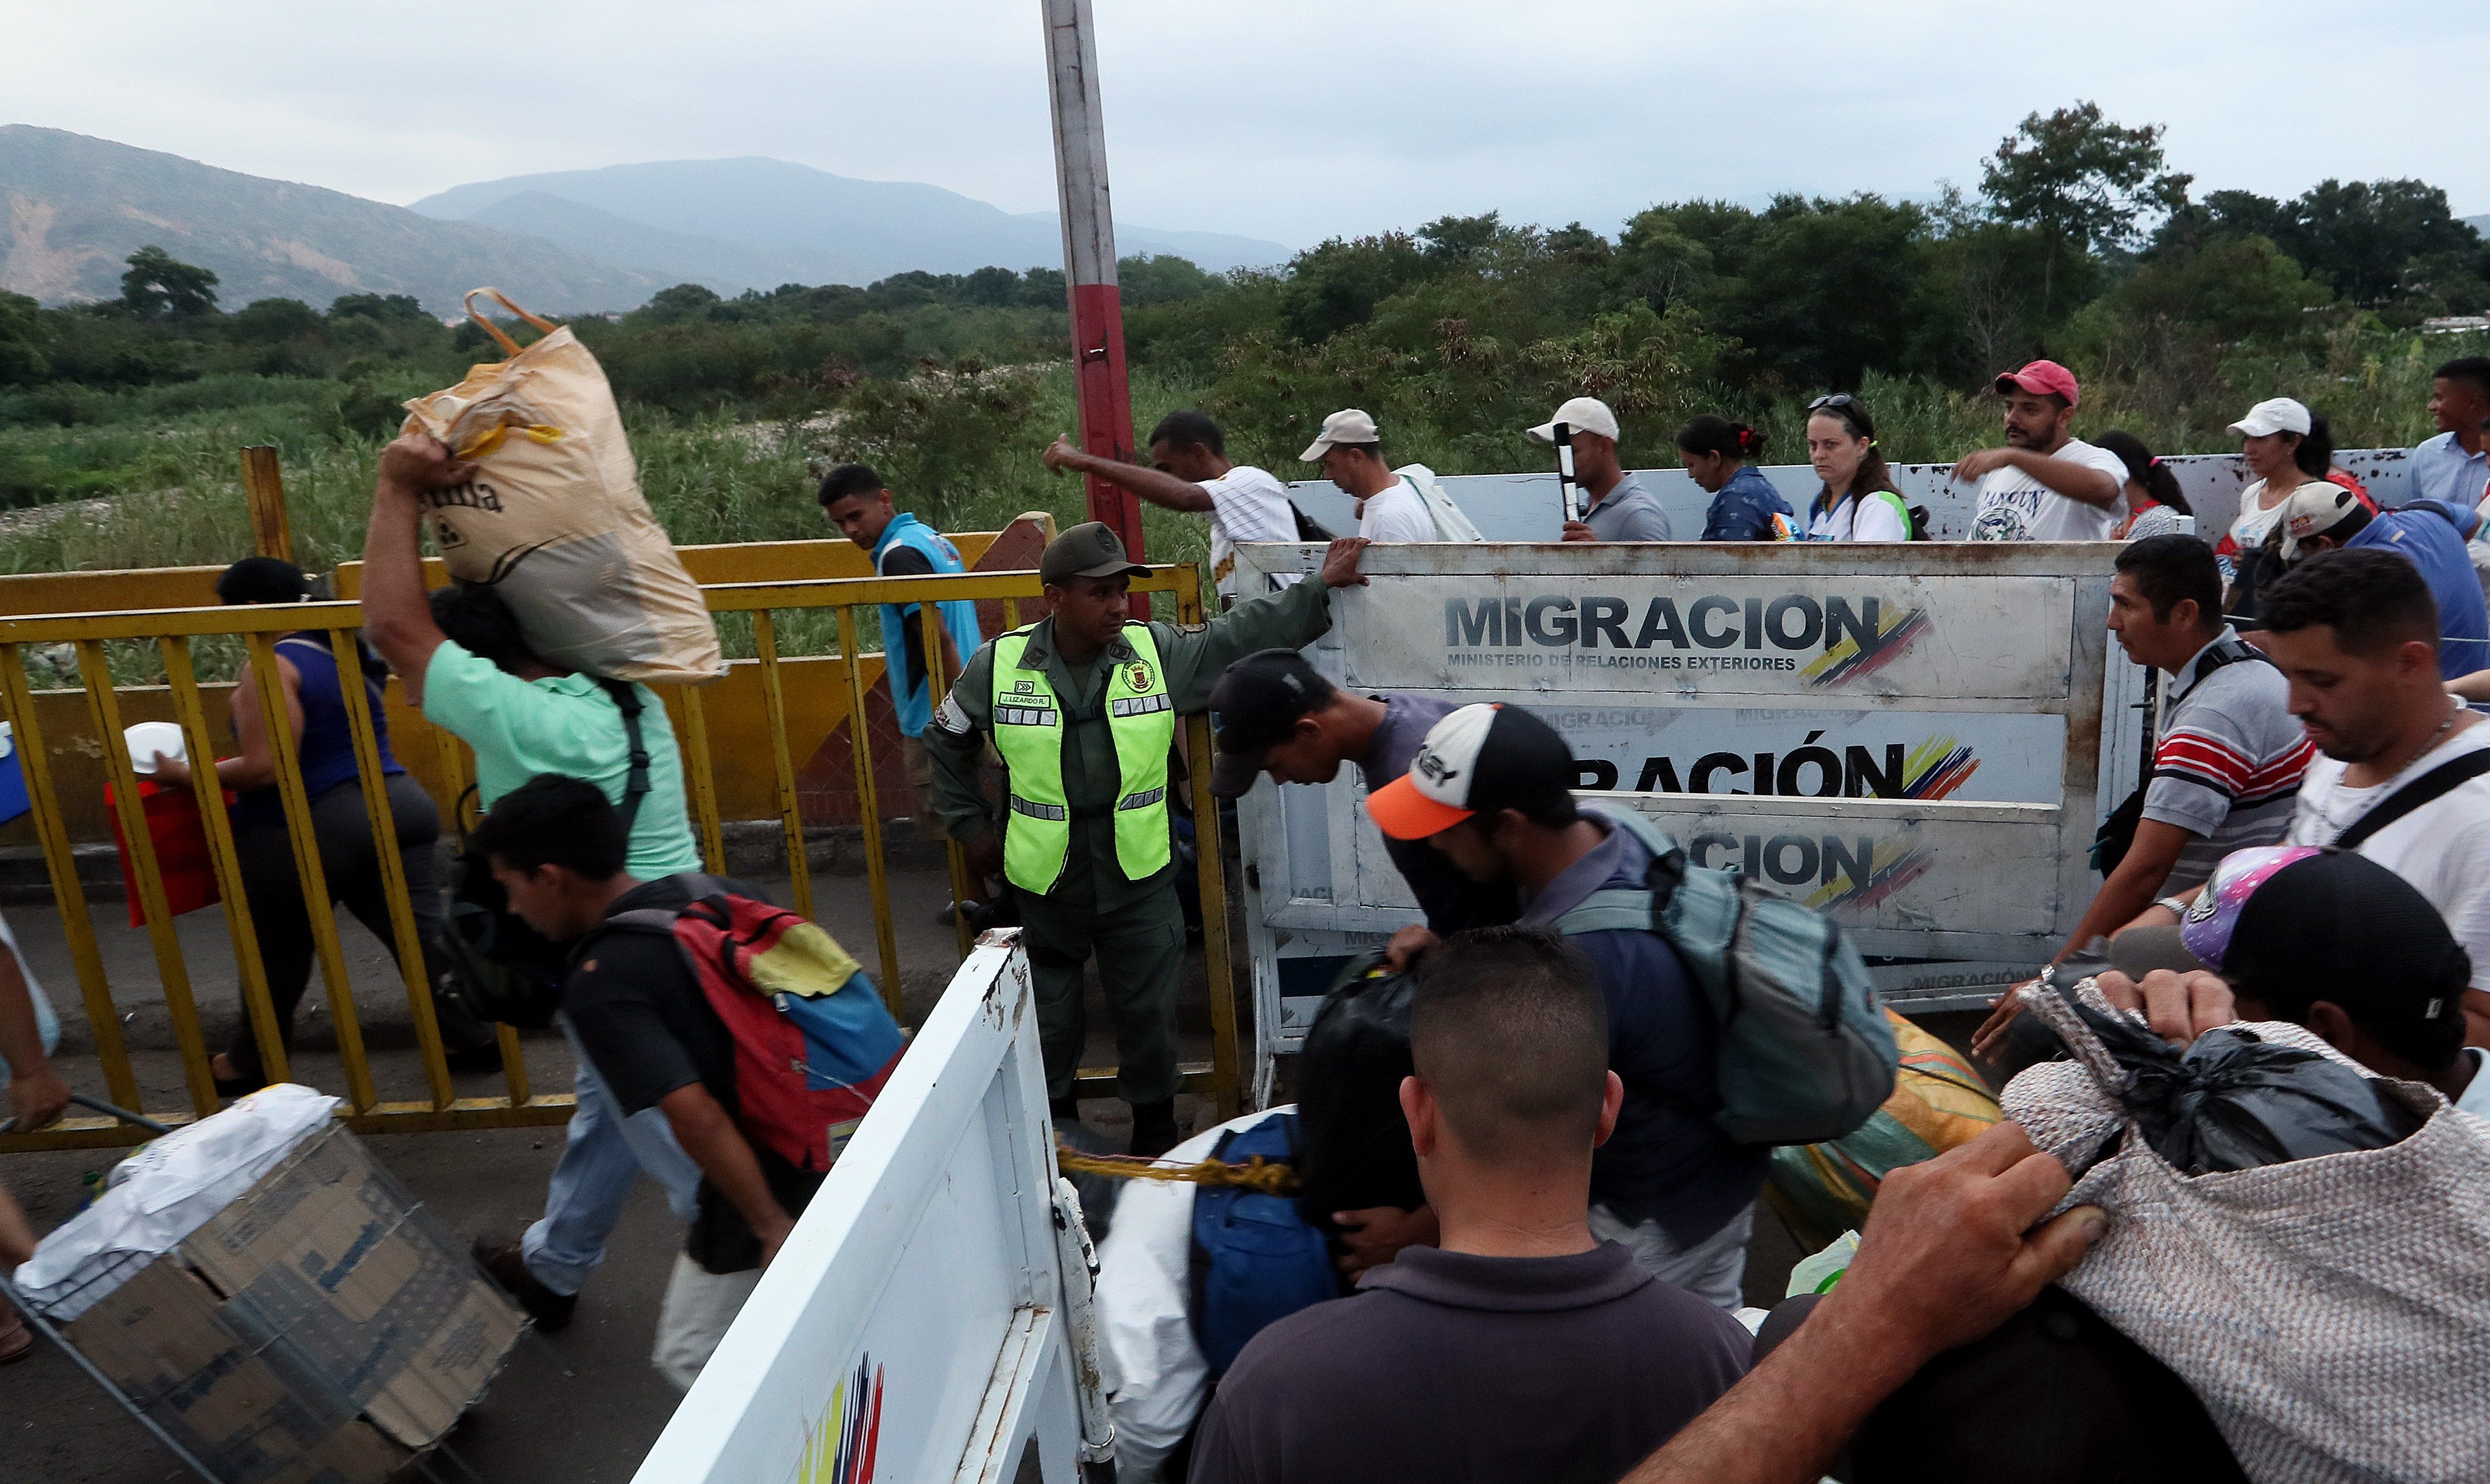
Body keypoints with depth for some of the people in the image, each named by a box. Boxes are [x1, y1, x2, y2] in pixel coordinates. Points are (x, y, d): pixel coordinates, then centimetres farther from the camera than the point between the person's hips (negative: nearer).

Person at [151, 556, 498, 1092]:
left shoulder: (271, 668, -13)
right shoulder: (349, 652, 12)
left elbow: (265, 768, -19)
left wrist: (187, 775, -5)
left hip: (311, 828, -7)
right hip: (396, 804, 7)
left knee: (277, 952, 12)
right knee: (420, 927, 6)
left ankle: (249, 1064, 30)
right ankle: (475, 1037, 8)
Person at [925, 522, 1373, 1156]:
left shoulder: (1158, 651, -6)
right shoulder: (998, 665, -6)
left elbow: (1243, 633, 1)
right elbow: (947, 744, 10)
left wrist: (1319, 589, -5)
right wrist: (970, 826, 9)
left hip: (1141, 881, 0)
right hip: (1043, 884, 0)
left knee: (1149, 1013, 10)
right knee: (1046, 1019, 14)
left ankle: (1157, 1135, 33)